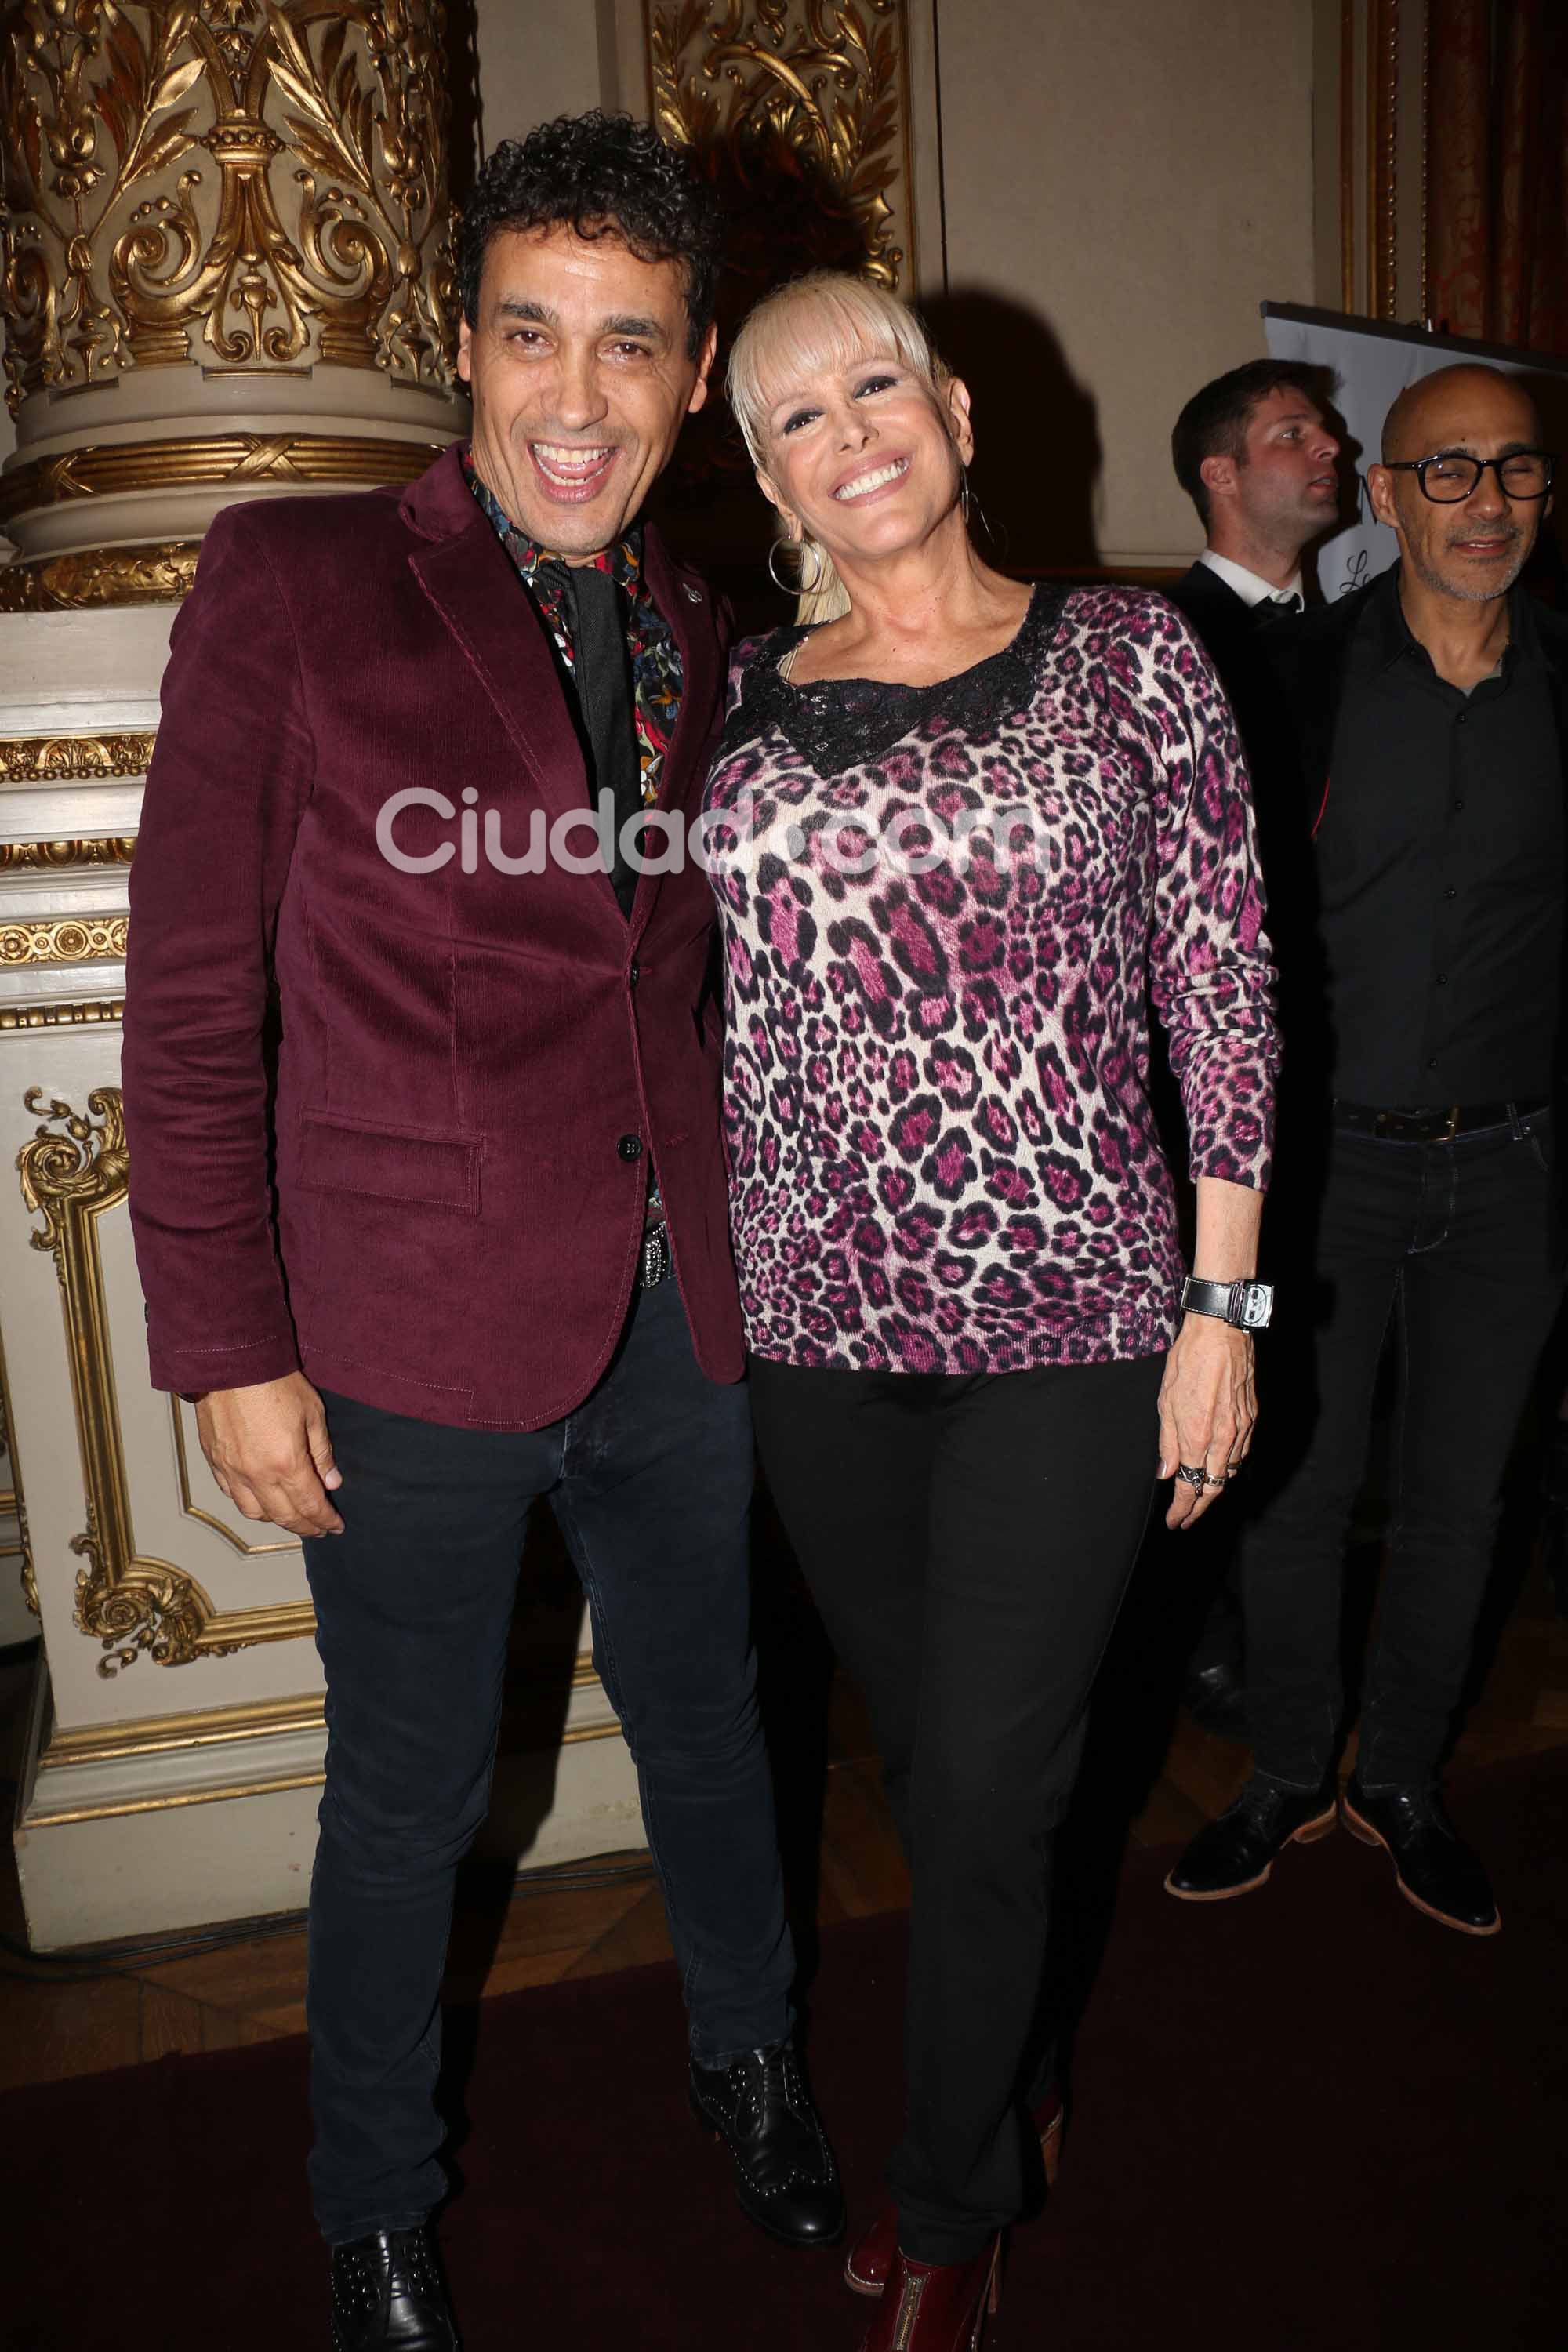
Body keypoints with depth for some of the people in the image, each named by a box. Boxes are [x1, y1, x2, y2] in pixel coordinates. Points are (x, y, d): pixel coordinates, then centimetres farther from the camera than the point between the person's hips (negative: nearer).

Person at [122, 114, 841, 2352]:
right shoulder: (295, 580, -7)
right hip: (414, 1346, -4)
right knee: (407, 1806, 14)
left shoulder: (700, 645, 8)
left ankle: (749, 2056, 53)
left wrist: (743, 1245, 10)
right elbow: (193, 1001, -9)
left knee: (708, 1723, 23)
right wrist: (230, 1347, -11)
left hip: (680, 1329, 5)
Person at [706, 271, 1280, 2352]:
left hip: (1068, 1315, -3)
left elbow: (1222, 990, -2)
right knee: (928, 1759, 18)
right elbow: (719, 1008, 11)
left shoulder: (1127, 653, -1)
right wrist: (713, 1283, 9)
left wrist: (1223, 1304, -5)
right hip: (816, 1319, 3)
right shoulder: (742, 698, 6)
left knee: (984, 1788, 4)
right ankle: (1011, 2079, 47)